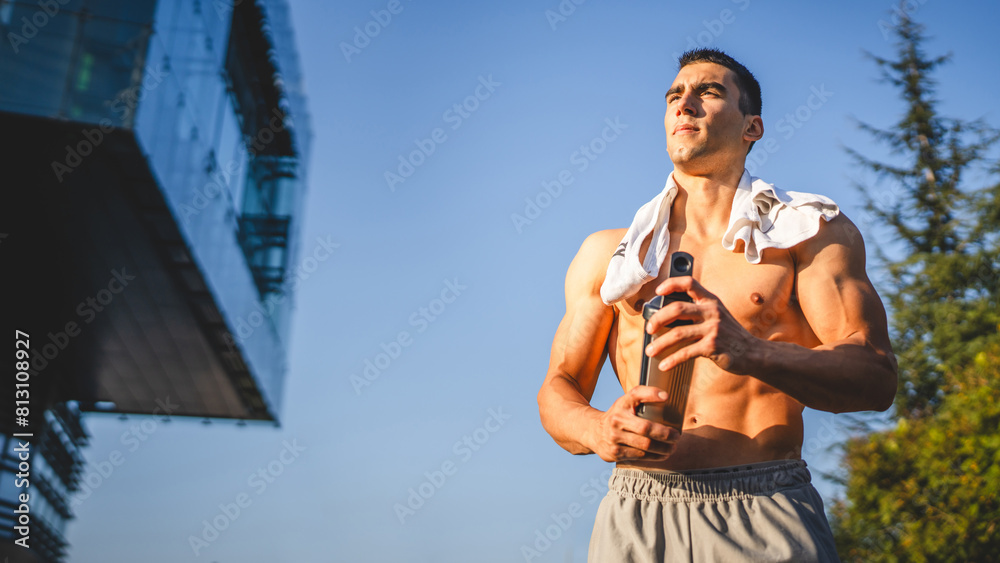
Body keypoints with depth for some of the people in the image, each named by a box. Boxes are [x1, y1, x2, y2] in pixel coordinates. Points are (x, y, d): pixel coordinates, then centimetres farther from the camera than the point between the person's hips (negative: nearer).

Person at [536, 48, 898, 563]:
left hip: (767, 519, -1)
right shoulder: (605, 254, 15)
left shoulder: (814, 230, 8)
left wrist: (751, 352, -23)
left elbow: (876, 377, -4)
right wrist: (596, 430, -13)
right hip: (635, 518, 2)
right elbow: (558, 390, 11)